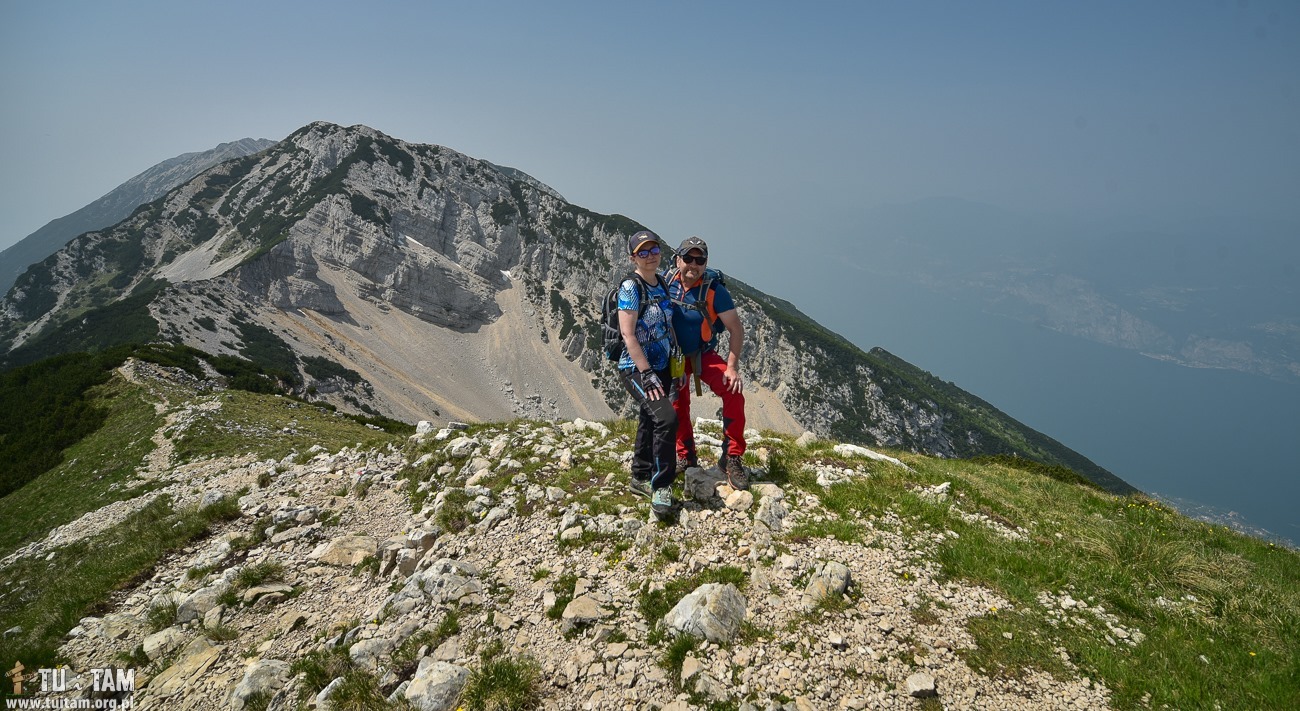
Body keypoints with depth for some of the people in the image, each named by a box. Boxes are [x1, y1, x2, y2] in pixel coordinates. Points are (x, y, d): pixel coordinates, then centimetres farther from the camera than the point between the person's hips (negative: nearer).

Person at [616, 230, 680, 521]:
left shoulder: (663, 284, 9)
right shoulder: (631, 287, -14)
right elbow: (628, 335, -19)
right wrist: (647, 374, -23)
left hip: (661, 368, 8)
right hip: (636, 369, -8)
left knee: (649, 422, 16)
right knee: (666, 417, -23)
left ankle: (641, 479, 34)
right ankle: (661, 489, -12)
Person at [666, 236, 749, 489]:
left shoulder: (714, 290, -20)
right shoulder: (666, 283, -12)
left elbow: (736, 329, -17)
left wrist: (732, 368, -23)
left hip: (704, 356, -2)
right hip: (674, 357, 3)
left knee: (734, 393, -22)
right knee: (678, 406, 5)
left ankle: (731, 458, -12)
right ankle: (686, 457, 27)